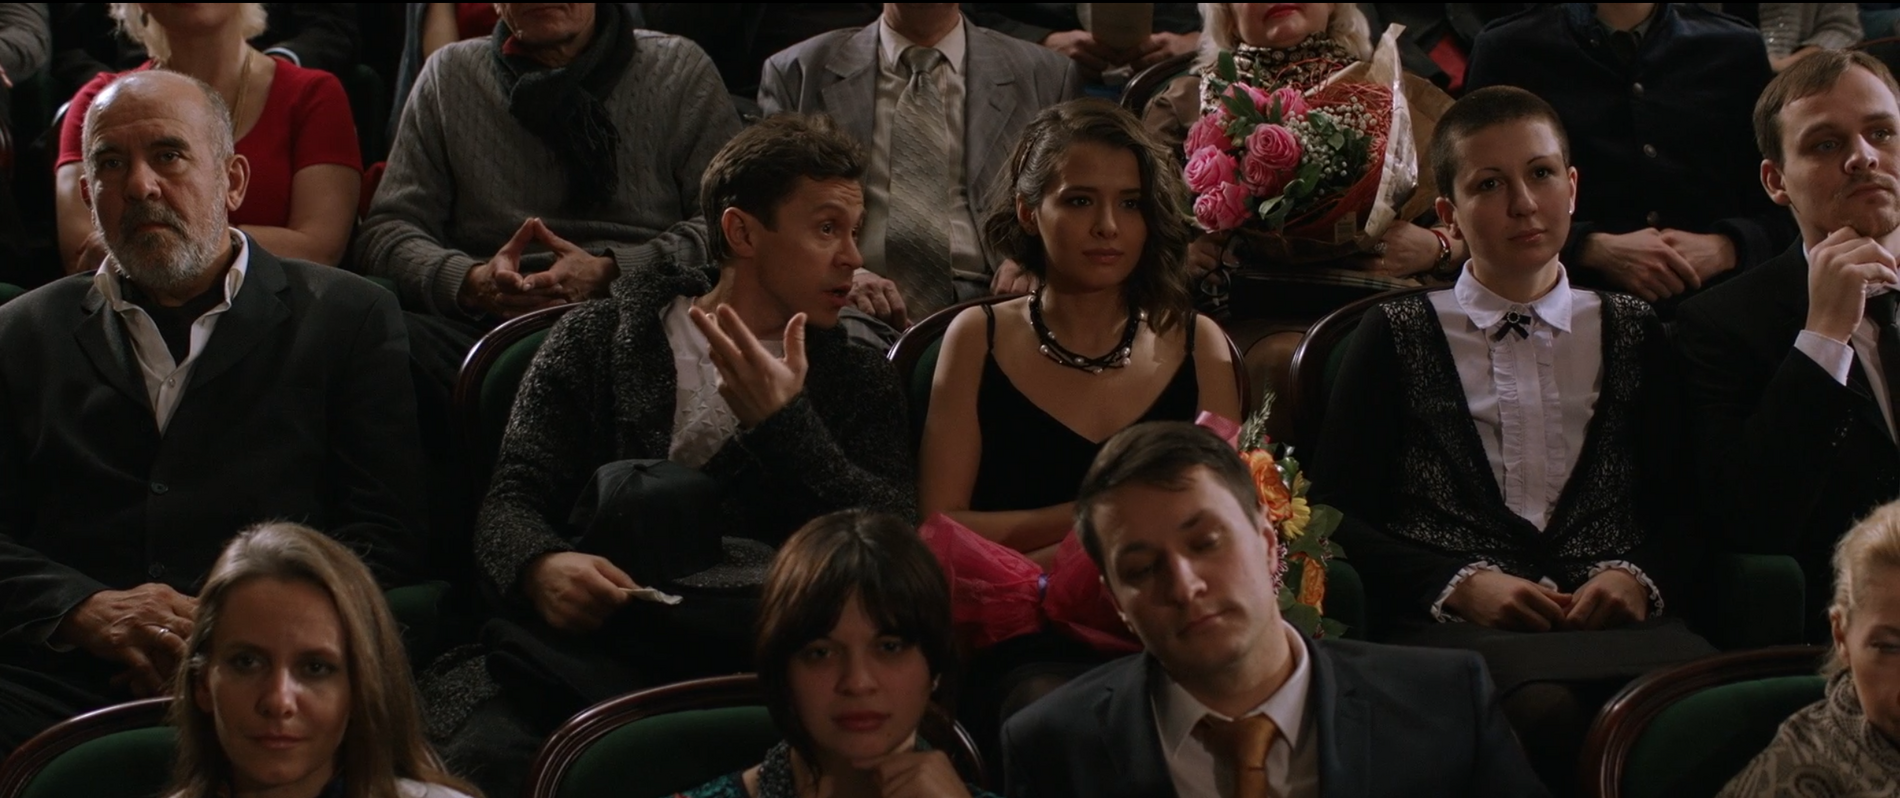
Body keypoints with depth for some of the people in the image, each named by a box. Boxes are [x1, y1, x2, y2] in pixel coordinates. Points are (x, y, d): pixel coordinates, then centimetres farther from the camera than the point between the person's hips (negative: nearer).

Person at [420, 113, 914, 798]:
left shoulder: (859, 381, 21)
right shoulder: (596, 339, 19)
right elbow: (512, 499, 10)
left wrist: (783, 424, -2)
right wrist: (541, 567, -14)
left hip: (749, 664, 1)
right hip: (591, 643, 0)